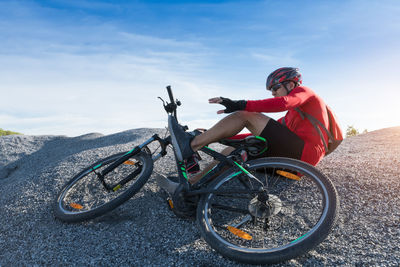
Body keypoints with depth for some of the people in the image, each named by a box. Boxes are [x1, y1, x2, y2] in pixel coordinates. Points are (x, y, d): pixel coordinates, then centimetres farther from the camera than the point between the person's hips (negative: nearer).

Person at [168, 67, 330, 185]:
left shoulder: (302, 91, 7)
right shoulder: (292, 115, 32)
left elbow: (282, 103, -19)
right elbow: (266, 133, 23)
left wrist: (240, 105, -28)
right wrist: (226, 137, 17)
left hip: (304, 151, -9)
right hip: (295, 153, 9)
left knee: (245, 115, -14)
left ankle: (191, 145, -21)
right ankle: (191, 183, -7)